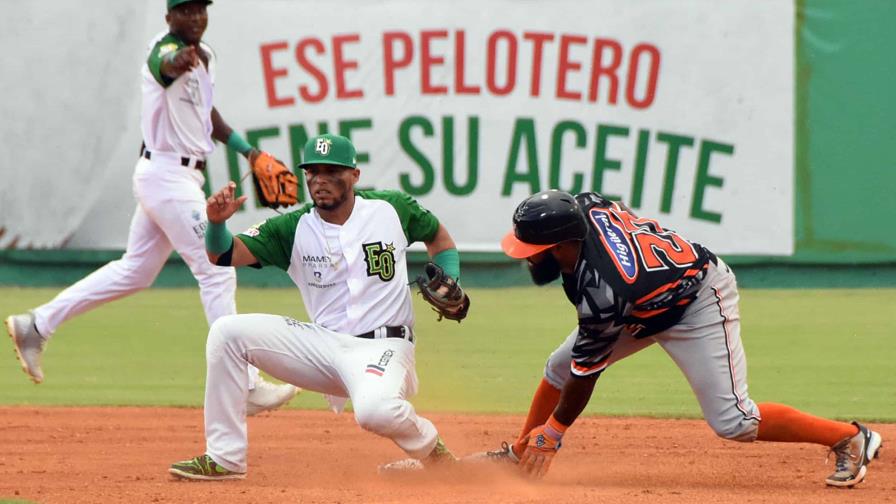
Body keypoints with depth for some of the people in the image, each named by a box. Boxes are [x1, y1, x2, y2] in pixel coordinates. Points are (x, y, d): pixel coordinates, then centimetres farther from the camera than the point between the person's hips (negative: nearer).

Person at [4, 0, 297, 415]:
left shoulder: (204, 56, 12)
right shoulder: (166, 49, -16)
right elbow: (166, 65, -43)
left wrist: (245, 149, 17)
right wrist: (181, 60, -67)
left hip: (182, 175, 10)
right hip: (168, 175, -10)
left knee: (135, 271, 16)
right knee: (217, 273, -9)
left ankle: (38, 324, 21)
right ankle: (245, 386, -8)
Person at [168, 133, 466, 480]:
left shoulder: (392, 209, -1)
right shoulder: (293, 228, 0)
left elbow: (439, 237, 17)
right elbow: (224, 254, -9)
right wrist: (217, 222, -31)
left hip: (382, 348, -4)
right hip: (322, 344, 4)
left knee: (375, 410, -39)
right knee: (227, 332, -12)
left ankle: (432, 451, -2)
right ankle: (224, 458, -7)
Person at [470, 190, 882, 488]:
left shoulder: (601, 291, -38)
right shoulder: (586, 207, -20)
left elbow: (586, 374, -24)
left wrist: (552, 432, -11)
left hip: (700, 306, -10)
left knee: (732, 422, -16)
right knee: (559, 366, 7)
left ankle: (850, 438, -4)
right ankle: (519, 456, 24)